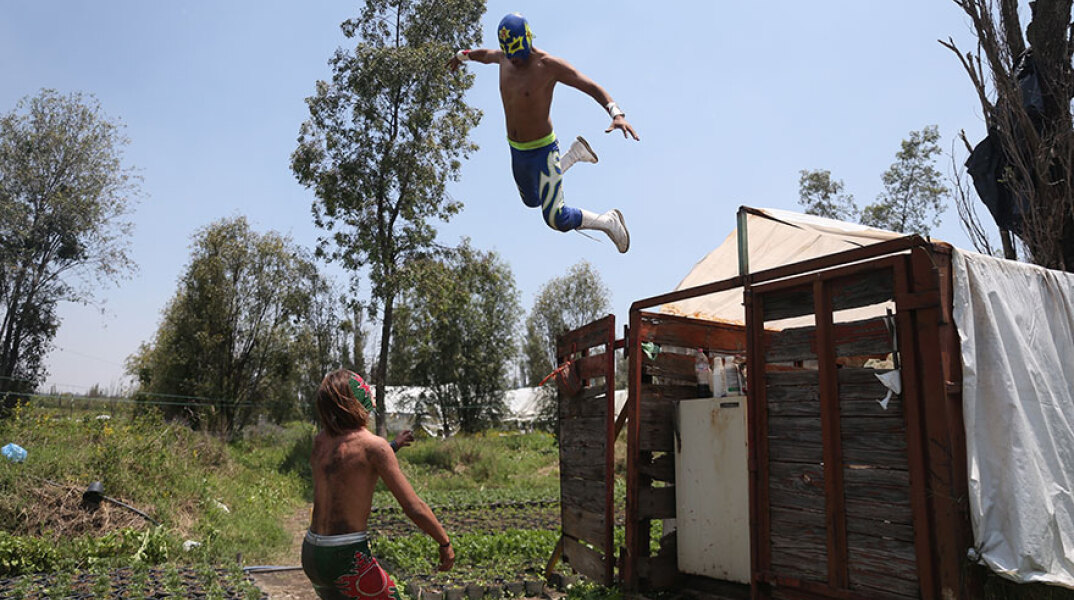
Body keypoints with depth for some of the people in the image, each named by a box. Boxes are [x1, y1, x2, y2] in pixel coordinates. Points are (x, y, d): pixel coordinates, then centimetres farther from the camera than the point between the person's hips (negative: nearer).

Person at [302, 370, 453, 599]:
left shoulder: (320, 440, 4)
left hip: (311, 554, 8)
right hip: (346, 557, -8)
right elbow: (415, 508, -14)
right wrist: (446, 543, 0)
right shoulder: (373, 445, -15)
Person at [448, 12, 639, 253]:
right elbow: (487, 54, 24)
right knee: (533, 201, 31)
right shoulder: (505, 57, -2)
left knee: (557, 220, -14)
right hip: (517, 152, 8)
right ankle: (576, 153, 44)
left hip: (543, 151, -7)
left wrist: (617, 114, -36)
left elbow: (593, 87, -19)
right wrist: (462, 55, 44)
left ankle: (609, 222, 13)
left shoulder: (549, 64, -20)